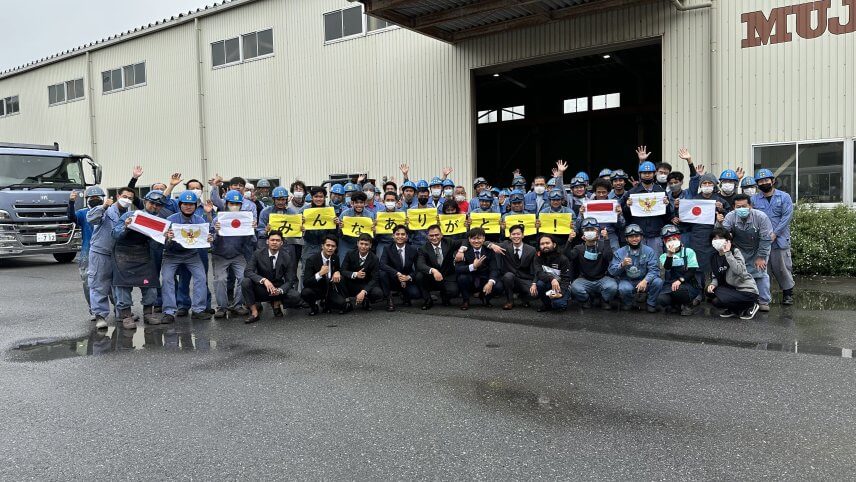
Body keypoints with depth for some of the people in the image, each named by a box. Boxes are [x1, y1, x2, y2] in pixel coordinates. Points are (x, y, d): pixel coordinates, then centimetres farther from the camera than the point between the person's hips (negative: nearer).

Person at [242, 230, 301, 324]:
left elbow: (289, 280, -9)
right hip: (261, 288, 0)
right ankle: (254, 313, -15)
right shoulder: (258, 253, -9)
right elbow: (247, 271, -18)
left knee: (295, 297, -28)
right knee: (245, 282, -28)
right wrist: (264, 280, -35)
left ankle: (277, 303, 5)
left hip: (278, 289, 0)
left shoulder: (287, 257, -9)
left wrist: (280, 290, -31)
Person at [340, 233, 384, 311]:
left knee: (379, 293, -30)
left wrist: (363, 291, -32)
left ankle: (365, 301, 4)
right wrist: (355, 274, -33)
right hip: (351, 285, 1)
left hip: (366, 286, -1)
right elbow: (343, 271, -12)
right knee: (340, 277, -29)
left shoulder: (374, 259, -11)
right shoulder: (350, 254, -6)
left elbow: (375, 279, -16)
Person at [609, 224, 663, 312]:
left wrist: (645, 281, -29)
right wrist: (622, 265, -25)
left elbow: (654, 269, -10)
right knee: (625, 288, -35)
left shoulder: (649, 251, 1)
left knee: (658, 282, -27)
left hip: (643, 281, 1)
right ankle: (627, 303, 1)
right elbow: (612, 271, -5)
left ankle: (651, 303, 1)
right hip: (627, 281, -1)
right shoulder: (619, 252, 1)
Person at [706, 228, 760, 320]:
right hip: (732, 288, 7)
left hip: (747, 291, -7)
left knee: (717, 301, -22)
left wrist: (727, 253, -29)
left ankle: (750, 306, 1)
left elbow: (739, 271, -32)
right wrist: (713, 284, -10)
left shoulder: (735, 252, -14)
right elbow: (716, 276, 12)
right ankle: (733, 310, 10)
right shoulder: (714, 257, 6)